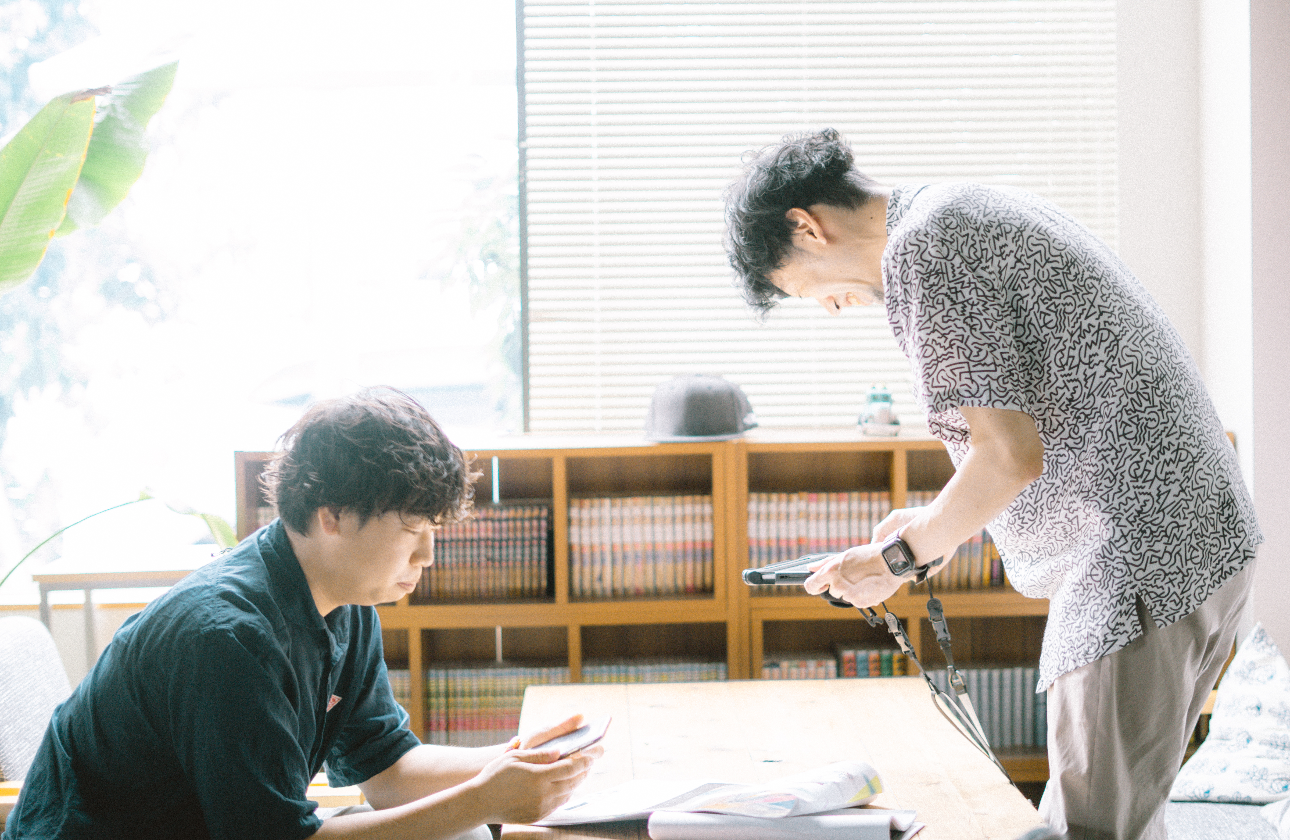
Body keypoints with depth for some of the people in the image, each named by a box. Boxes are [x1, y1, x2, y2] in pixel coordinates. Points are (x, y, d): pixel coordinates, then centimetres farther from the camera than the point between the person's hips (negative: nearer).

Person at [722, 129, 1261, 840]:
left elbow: (1009, 458, -19)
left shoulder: (921, 249, -13)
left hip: (1145, 561, -11)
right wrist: (936, 527, 21)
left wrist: (898, 557, -4)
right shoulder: (977, 208, 19)